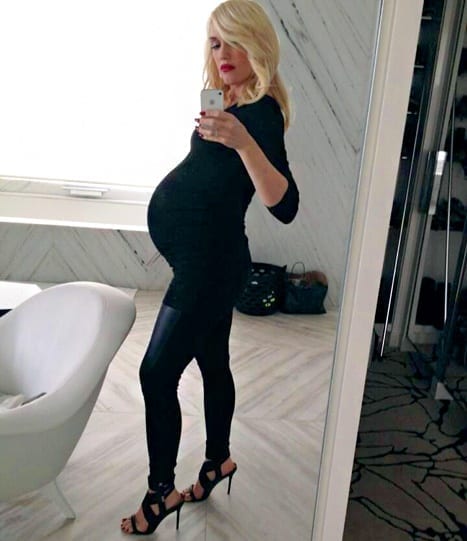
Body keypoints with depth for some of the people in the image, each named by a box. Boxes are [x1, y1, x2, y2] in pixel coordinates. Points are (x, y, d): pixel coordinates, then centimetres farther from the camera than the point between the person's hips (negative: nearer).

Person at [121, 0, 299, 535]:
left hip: (210, 264, -9)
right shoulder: (231, 100, 10)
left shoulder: (261, 112, -16)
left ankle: (161, 491, 17)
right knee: (213, 365, 19)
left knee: (156, 374, -3)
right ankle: (217, 460, 39)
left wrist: (243, 141, -42)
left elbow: (284, 206, -31)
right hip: (206, 259, 9)